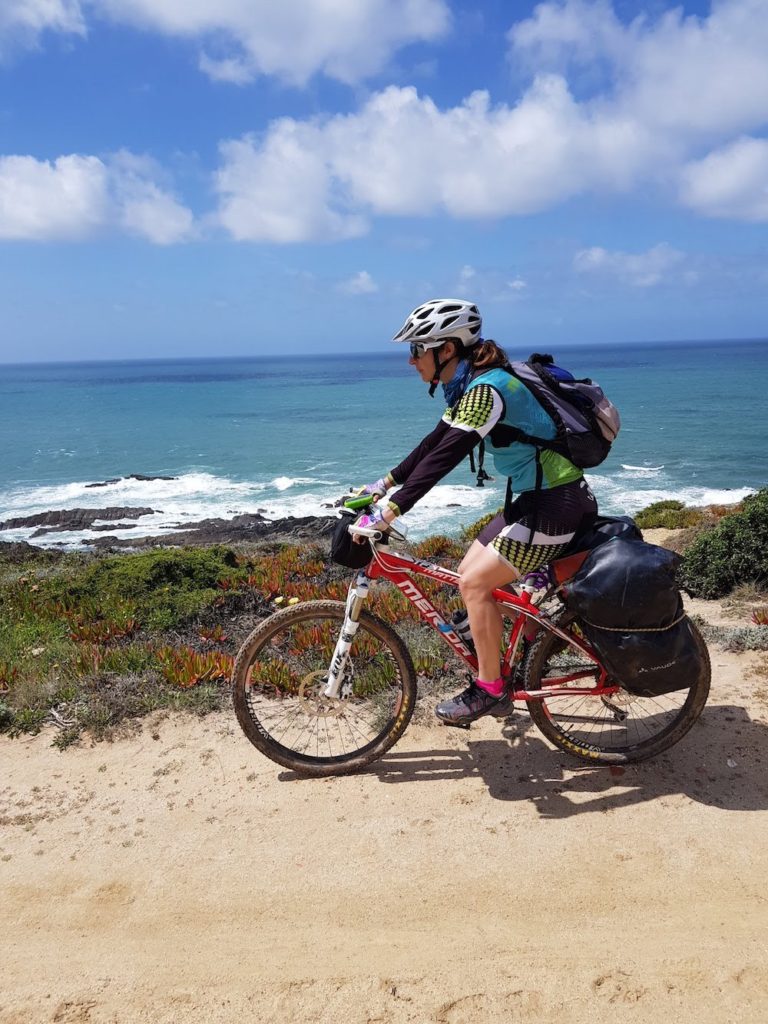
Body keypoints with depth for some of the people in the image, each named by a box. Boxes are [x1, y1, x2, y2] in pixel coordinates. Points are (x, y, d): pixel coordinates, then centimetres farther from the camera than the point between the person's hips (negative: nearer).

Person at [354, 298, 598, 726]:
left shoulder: (486, 389, -22)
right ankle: (495, 679, 19)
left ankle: (489, 690, 6)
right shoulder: (469, 386, 8)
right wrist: (384, 484, 12)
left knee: (475, 582, -9)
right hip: (536, 497, 10)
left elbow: (443, 457, -30)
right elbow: (433, 444, 14)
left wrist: (388, 513, -31)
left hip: (556, 503, -10)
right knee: (469, 573, 9)